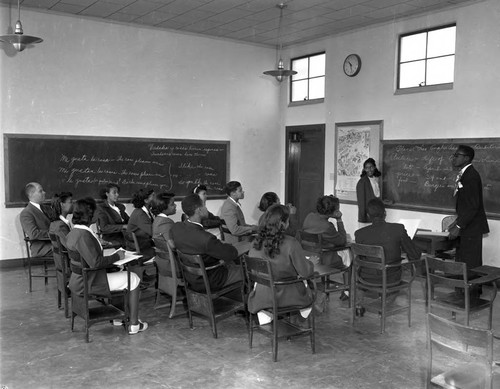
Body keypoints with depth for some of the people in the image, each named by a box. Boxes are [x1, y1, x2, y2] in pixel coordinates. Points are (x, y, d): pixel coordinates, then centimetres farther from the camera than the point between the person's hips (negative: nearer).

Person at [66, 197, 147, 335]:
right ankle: (134, 324, 6)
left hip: (80, 281, 10)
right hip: (88, 283, -10)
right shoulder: (83, 235, -26)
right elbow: (95, 262, -29)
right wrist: (117, 256, -17)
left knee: (118, 272, 27)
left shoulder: (73, 233, 6)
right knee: (133, 279, -1)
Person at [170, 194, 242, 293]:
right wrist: (223, 245, -5)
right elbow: (233, 253, -26)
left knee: (230, 263, 29)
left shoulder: (175, 227, -15)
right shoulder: (206, 239, -39)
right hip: (210, 282, -7)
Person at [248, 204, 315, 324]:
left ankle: (264, 316, 23)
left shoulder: (256, 243, -11)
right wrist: (310, 263, 7)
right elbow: (305, 272, -16)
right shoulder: (291, 244, -24)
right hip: (286, 297, -3)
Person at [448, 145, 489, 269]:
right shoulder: (463, 175, 14)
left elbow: (473, 205, -21)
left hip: (471, 229, -10)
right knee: (461, 264, 12)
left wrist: (458, 226, -19)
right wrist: (457, 222, 14)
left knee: (470, 266, -4)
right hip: (465, 227, 10)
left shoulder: (471, 176, -17)